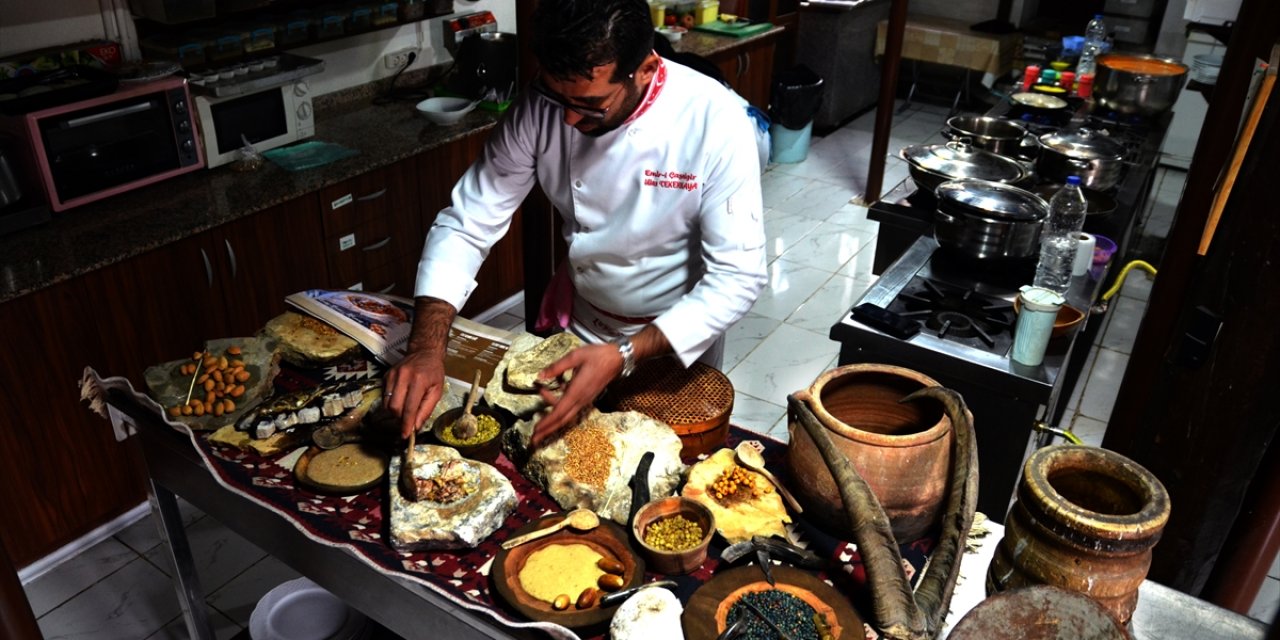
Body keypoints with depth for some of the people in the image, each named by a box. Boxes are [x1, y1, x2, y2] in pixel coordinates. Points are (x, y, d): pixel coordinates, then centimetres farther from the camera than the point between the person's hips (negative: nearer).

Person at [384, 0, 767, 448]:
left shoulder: (714, 122, -31)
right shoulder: (540, 108, -21)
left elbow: (738, 277, -27)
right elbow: (466, 224, -16)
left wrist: (623, 356, -37)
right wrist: (426, 348, -31)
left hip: (681, 332, -2)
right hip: (576, 321, 3)